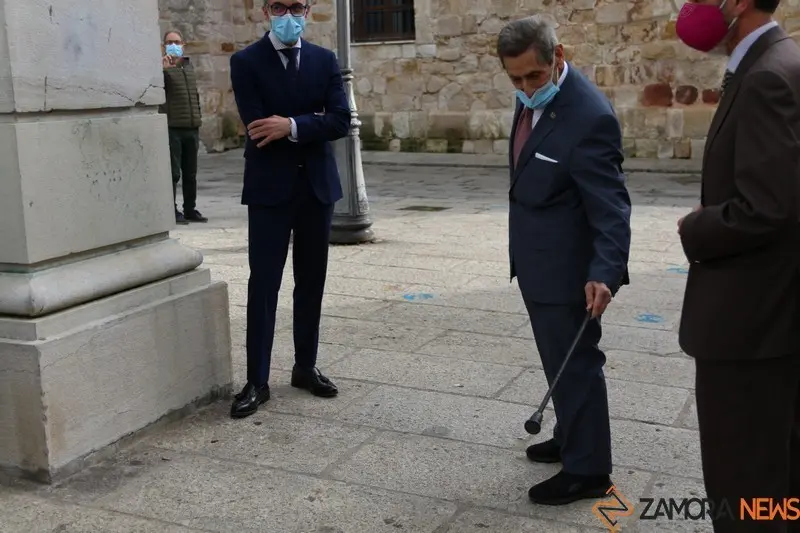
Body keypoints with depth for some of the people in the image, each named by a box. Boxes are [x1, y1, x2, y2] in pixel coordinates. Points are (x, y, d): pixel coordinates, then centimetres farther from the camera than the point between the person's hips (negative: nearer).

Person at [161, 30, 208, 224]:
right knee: (173, 172, -3)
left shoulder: (189, 66, 16)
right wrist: (162, 69, -30)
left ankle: (190, 209, 19)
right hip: (172, 128, -6)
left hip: (192, 128, 6)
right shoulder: (163, 67, -4)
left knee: (190, 173, 11)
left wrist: (198, 117, 21)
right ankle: (172, 211, 3)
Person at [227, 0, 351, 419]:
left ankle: (306, 367, 23)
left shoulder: (325, 60, 8)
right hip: (270, 187, -4)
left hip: (317, 184, 4)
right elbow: (258, 128, -14)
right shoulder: (245, 62, -3)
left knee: (311, 281, 10)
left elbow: (341, 121, -5)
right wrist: (313, 123, -9)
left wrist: (293, 126, -17)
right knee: (263, 285, -2)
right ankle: (257, 381, 5)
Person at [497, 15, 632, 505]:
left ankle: (587, 470, 16)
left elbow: (610, 205, -25)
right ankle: (571, 438, 39)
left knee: (575, 362, 2)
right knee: (559, 359, 22)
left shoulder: (589, 116, -25)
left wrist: (605, 272, -32)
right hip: (537, 260, 9)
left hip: (566, 264, -9)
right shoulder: (532, 99, 3)